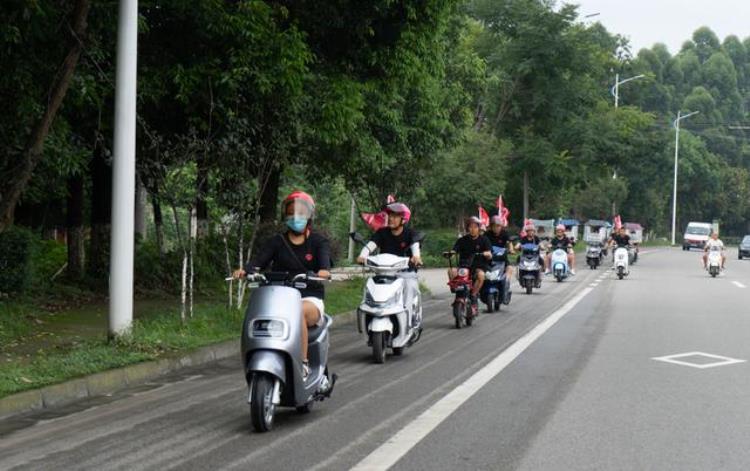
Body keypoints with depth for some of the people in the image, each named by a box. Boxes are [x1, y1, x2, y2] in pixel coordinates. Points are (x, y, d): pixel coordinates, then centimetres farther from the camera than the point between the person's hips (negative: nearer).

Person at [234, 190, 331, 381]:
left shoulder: (319, 242, 11)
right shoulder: (276, 242, 17)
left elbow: (324, 259, -11)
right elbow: (259, 260, 0)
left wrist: (324, 271, -36)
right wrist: (245, 270, -23)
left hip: (310, 298, -2)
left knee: (298, 312, -37)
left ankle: (303, 364, -32)